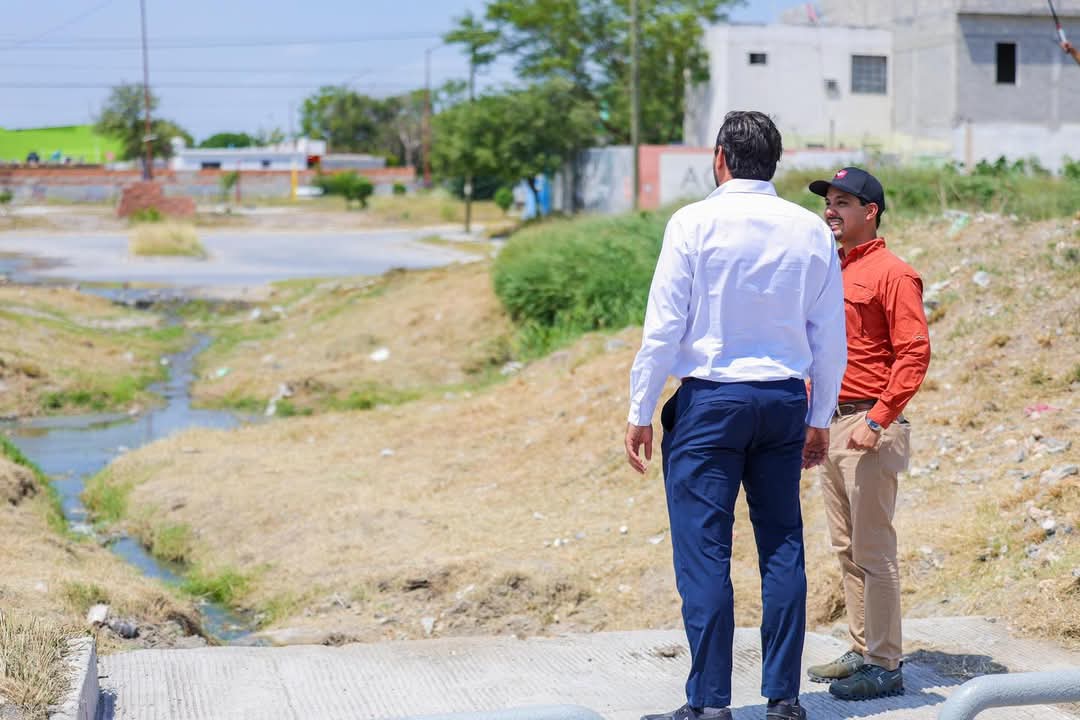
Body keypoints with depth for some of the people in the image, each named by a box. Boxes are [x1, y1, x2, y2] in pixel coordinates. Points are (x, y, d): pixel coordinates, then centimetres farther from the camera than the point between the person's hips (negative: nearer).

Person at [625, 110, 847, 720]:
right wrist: (820, 418, 18)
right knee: (783, 548, 10)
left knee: (705, 554, -2)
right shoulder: (812, 231, 6)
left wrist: (642, 412, 0)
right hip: (785, 401, 4)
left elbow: (665, 325, -7)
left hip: (711, 400, -4)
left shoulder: (695, 223, -6)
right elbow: (832, 337, 8)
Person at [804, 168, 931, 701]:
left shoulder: (892, 274, -9)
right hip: (829, 427, 9)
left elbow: (914, 354, -15)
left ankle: (885, 667, 0)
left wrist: (877, 421, -20)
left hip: (870, 426, -9)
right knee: (845, 548, 13)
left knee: (874, 551, -6)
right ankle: (861, 652, 22)